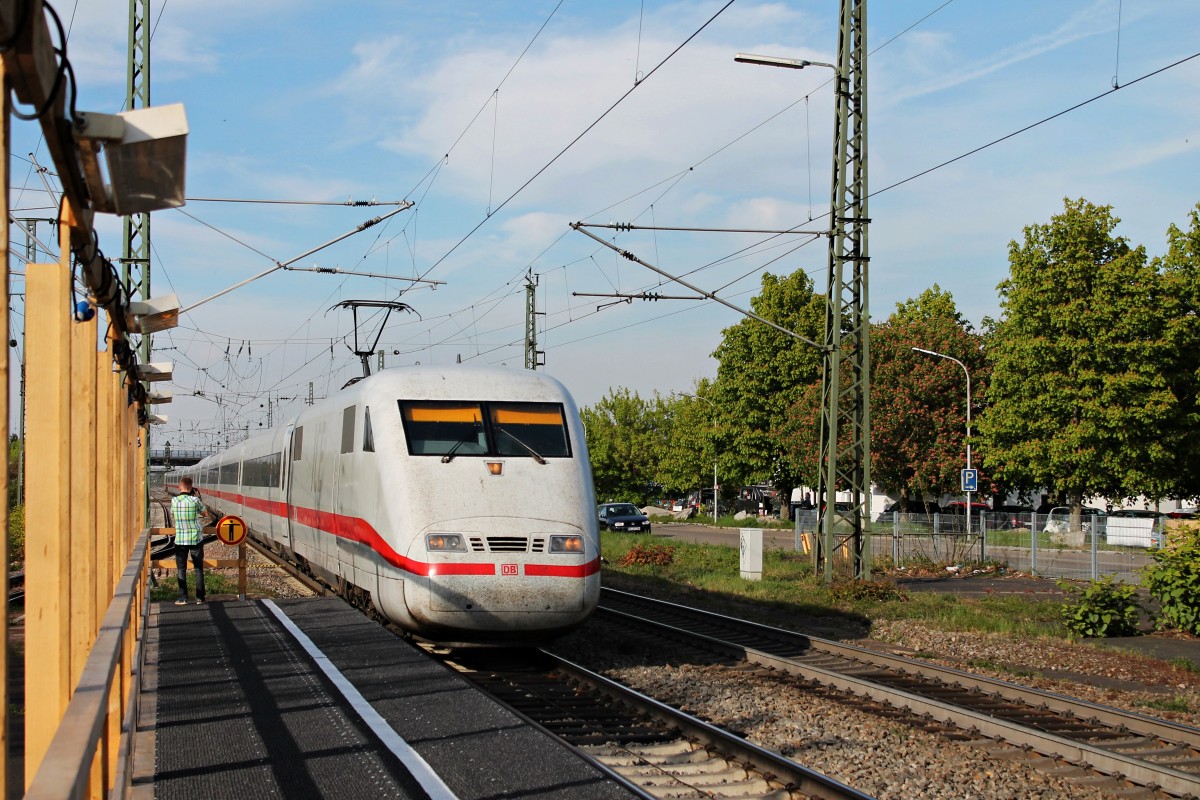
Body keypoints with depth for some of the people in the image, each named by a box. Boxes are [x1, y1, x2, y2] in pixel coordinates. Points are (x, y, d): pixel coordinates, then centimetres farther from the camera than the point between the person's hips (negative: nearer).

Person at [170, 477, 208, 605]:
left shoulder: (174, 500, -6)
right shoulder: (195, 500, -12)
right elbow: (205, 513, 4)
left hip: (180, 540, 1)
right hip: (196, 539, -1)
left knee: (181, 569, 8)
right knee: (199, 568, 10)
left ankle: (183, 598, 5)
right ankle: (200, 597, 11)